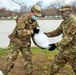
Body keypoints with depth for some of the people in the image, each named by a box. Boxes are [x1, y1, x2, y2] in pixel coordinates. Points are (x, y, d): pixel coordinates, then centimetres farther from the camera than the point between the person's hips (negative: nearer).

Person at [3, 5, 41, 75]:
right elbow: (20, 31, -30)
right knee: (10, 59, -2)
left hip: (26, 43, 6)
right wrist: (32, 31, -34)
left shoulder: (35, 22, 1)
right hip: (16, 42, -5)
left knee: (28, 59, 5)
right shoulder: (22, 18, -20)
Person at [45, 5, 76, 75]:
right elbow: (57, 32, 15)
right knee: (55, 65, 12)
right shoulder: (64, 22, 7)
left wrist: (56, 45, -28)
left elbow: (69, 37, -25)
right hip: (64, 49, 8)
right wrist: (46, 34, 6)